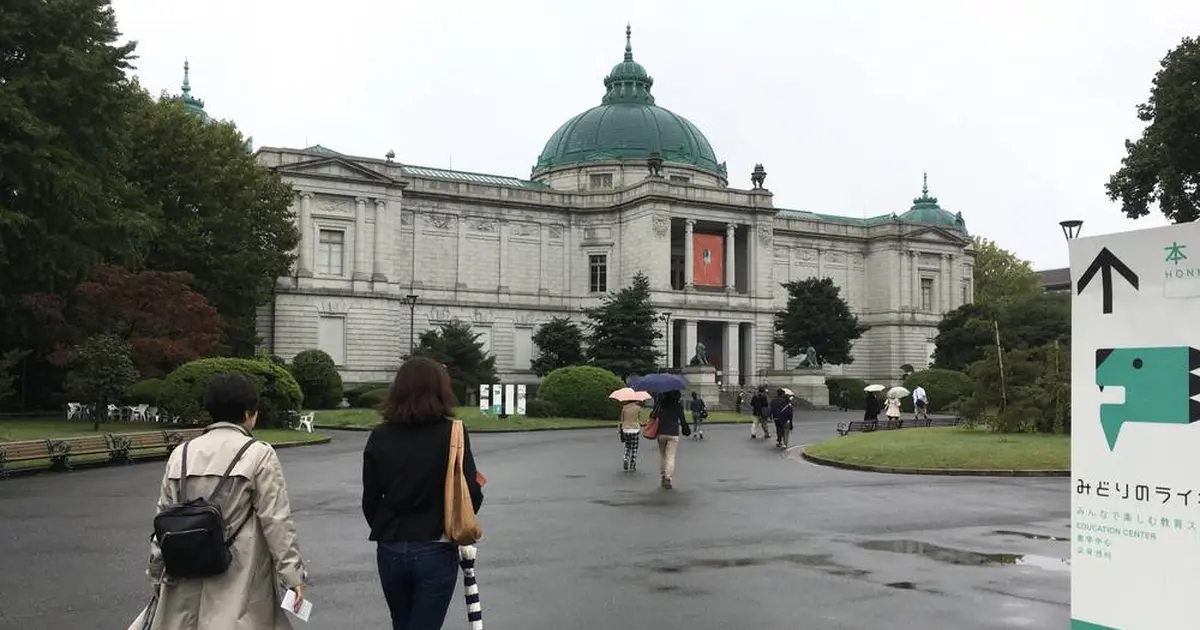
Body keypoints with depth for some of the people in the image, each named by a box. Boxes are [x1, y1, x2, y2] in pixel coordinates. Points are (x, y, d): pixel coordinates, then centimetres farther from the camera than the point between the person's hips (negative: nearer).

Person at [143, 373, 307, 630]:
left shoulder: (181, 455, 8)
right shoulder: (259, 454, -7)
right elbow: (277, 521, -10)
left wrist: (157, 574, 22)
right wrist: (292, 574, -7)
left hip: (187, 584, 5)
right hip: (240, 584, -5)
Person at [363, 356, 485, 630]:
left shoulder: (380, 437, -2)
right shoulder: (452, 433, -11)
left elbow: (370, 501, 3)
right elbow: (472, 494, -11)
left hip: (390, 551, 4)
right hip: (435, 551, -4)